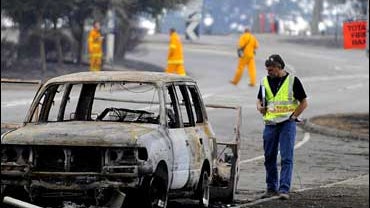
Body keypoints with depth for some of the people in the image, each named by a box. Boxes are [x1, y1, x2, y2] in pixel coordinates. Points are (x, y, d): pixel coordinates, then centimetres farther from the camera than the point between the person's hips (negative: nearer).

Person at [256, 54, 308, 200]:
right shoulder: (265, 81, 10)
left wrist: (293, 116, -7)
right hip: (270, 124, 5)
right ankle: (271, 188, 20)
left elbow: (303, 102, 1)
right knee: (269, 158, 9)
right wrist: (260, 107, -2)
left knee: (286, 158, -9)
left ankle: (284, 189, -10)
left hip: (287, 124, -5)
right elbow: (260, 100, 20)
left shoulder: (292, 81, -2)